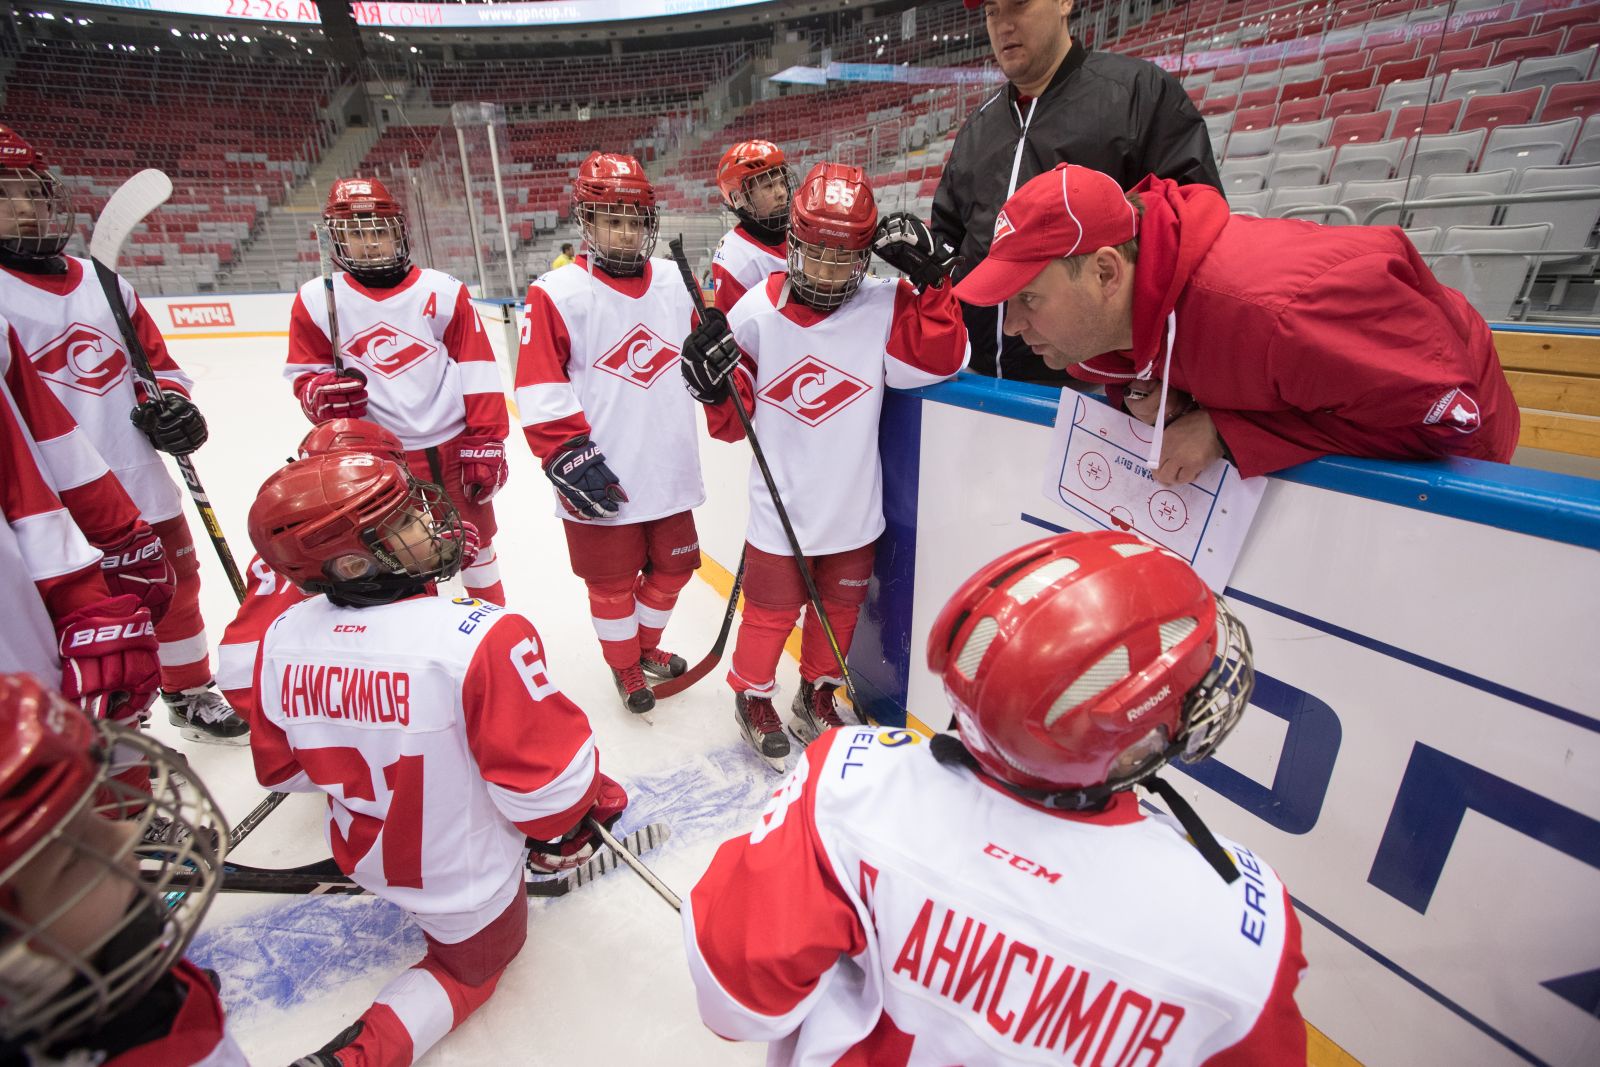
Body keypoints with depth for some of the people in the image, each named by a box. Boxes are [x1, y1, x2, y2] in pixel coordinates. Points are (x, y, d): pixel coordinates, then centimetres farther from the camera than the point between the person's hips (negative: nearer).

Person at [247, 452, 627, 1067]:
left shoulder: (281, 639, -16)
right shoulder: (480, 638, -37)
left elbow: (281, 768, 0)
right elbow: (548, 781, -29)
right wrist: (562, 831, -7)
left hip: (364, 854, 6)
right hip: (463, 885, -5)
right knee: (472, 965, 27)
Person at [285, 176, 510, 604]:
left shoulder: (442, 291, -5)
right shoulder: (316, 299, -1)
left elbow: (478, 373, -5)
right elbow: (306, 375, 8)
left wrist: (485, 444, -8)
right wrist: (322, 395, -16)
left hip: (455, 447, 0)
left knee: (475, 542, 16)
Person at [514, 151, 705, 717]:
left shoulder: (675, 283, 6)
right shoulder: (555, 294, -9)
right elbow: (540, 390, -12)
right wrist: (568, 456, -17)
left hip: (670, 471, 5)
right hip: (602, 478, -4)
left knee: (671, 566, 18)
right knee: (612, 582, 10)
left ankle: (647, 646, 45)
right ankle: (625, 667, 36)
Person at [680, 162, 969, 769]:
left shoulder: (886, 308, -6)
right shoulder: (756, 313, -6)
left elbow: (941, 360, -17)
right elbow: (735, 421, 0)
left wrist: (930, 278, -19)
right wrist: (716, 387, -19)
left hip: (854, 510, 2)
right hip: (780, 510, -1)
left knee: (840, 608, 19)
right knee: (771, 611, 13)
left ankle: (817, 695, 45)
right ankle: (753, 696, 41)